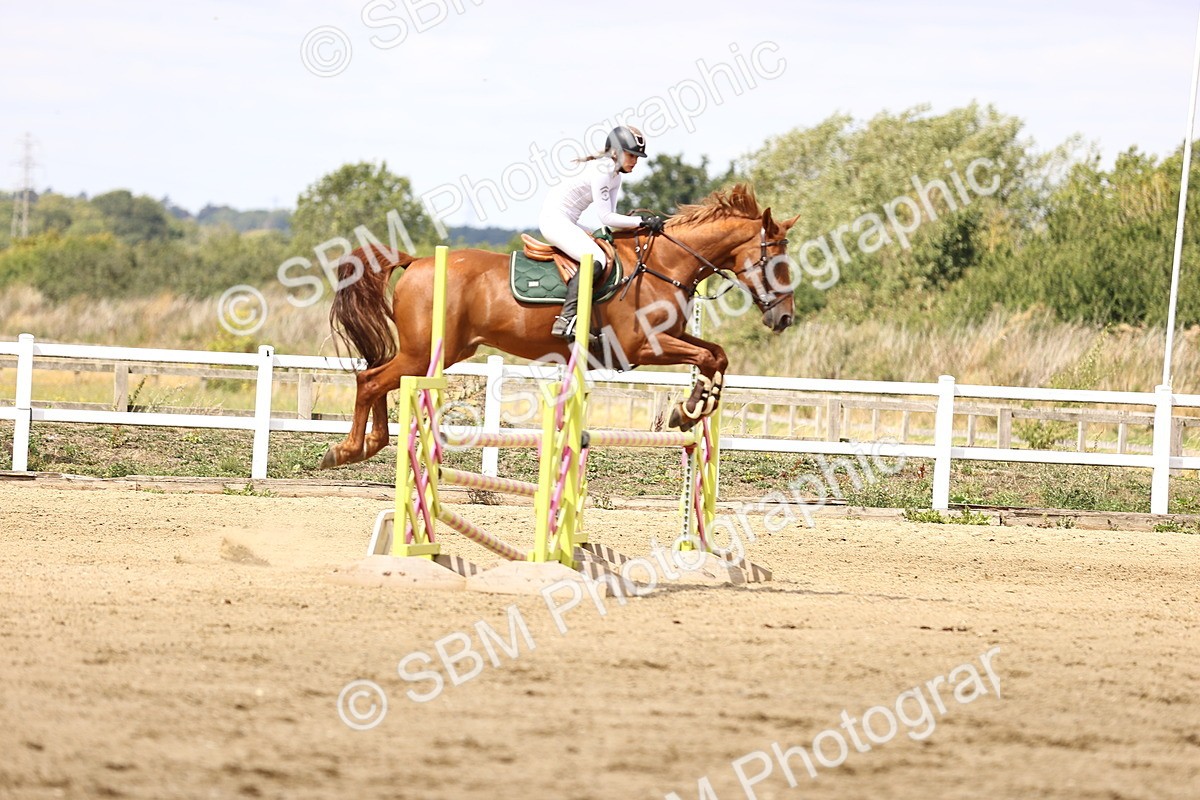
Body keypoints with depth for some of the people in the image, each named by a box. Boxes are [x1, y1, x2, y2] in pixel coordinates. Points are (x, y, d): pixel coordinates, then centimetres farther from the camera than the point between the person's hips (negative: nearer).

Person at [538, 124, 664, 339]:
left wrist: (644, 224, -6)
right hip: (554, 218, -11)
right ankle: (567, 320, -37)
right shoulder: (601, 171, -18)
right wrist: (642, 221, -21)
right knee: (595, 259, -28)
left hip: (567, 223, 11)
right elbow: (606, 218, -19)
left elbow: (610, 219, 8)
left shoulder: (616, 175, 13)